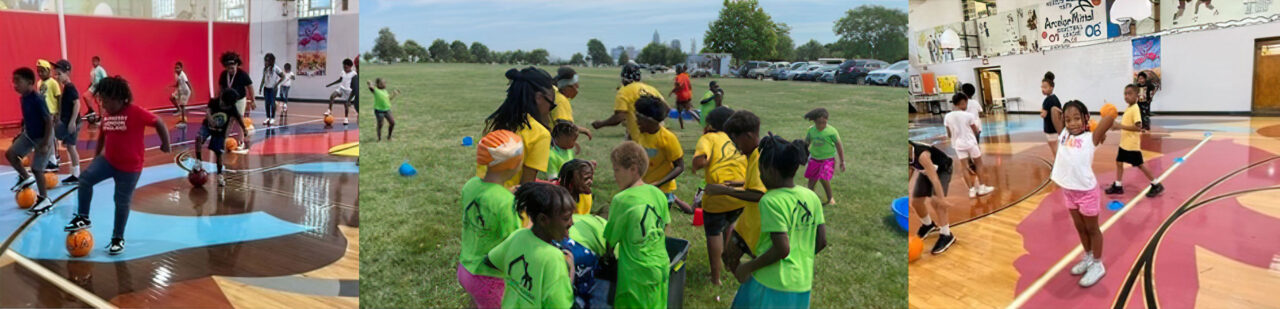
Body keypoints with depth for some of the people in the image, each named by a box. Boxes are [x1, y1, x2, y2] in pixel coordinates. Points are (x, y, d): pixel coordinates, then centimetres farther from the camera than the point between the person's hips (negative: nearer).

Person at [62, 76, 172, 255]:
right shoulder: (107, 114, 2)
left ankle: (118, 238, 21)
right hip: (108, 160, 5)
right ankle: (83, 218, -2)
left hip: (130, 167, -5)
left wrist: (165, 144, -6)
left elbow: (158, 123, -10)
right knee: (86, 178, -19)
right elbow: (102, 135, 18)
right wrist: (96, 156, 21)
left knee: (122, 202, 5)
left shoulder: (136, 112, -18)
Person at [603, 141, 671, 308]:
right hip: (661, 268, 7)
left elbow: (611, 242, -6)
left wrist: (607, 254, 12)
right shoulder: (658, 194, 2)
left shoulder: (621, 200, -16)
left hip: (637, 275, -6)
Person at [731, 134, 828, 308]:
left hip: (772, 283, -6)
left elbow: (782, 249, -23)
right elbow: (821, 241, 5)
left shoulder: (771, 201, -18)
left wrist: (748, 268, -12)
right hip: (803, 285, 6)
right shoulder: (811, 197, 1)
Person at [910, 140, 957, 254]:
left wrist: (942, 199, -38)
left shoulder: (921, 155, -42)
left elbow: (934, 178, -40)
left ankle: (946, 236, -10)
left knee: (935, 201, -23)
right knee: (915, 201, 7)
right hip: (925, 171, 7)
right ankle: (928, 225, 37)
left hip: (942, 169, -7)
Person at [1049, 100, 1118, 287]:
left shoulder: (1090, 138, -12)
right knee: (1080, 228, 22)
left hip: (1087, 191, -5)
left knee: (1092, 229, 11)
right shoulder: (1063, 135, 1)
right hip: (1068, 191, 5)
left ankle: (1097, 265, 25)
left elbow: (1110, 116, -22)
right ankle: (1088, 258, 40)